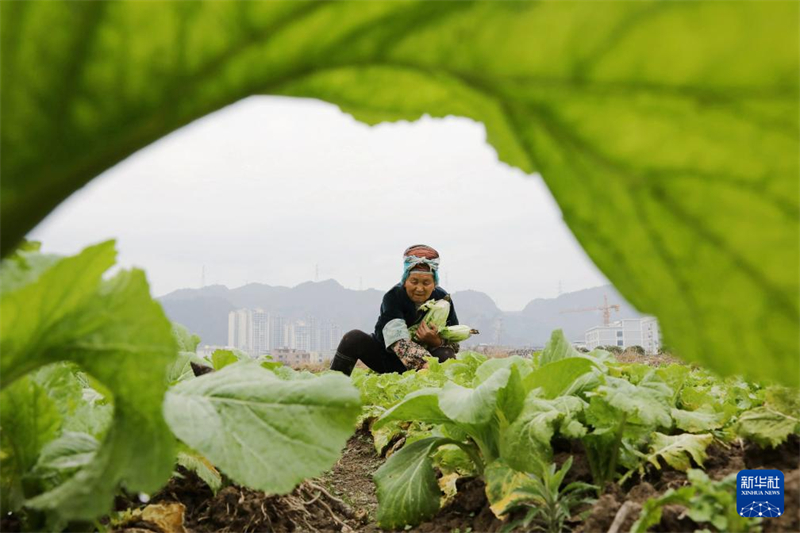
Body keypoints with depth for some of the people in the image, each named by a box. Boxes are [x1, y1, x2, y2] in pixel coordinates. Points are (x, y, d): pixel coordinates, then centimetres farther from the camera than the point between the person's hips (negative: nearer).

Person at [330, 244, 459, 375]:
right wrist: (424, 364, -55)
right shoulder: (393, 297, -23)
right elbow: (399, 341, -38)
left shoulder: (443, 299, -14)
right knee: (354, 338, -25)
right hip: (387, 357, 0)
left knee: (445, 356, -31)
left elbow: (453, 344, -10)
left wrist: (437, 342, -34)